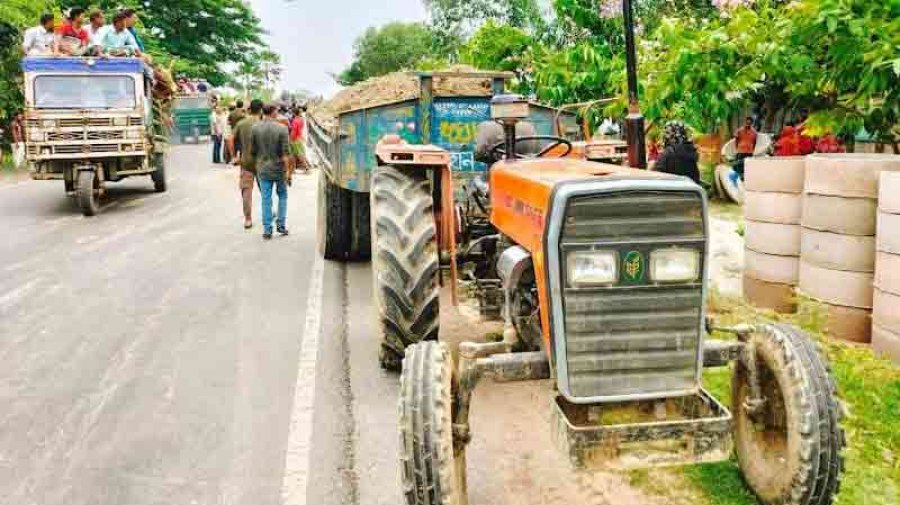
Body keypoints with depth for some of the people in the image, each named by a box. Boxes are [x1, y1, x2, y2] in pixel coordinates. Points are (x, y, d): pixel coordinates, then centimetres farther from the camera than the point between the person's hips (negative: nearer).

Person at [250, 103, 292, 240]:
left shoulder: (255, 128, -3)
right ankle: (281, 224, 16)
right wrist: (288, 170, -9)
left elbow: (252, 150, 3)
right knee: (282, 195, 18)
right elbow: (286, 153, -14)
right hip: (279, 168, -2)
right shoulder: (282, 128, -12)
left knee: (266, 199, 7)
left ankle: (267, 230, 7)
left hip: (263, 169, 2)